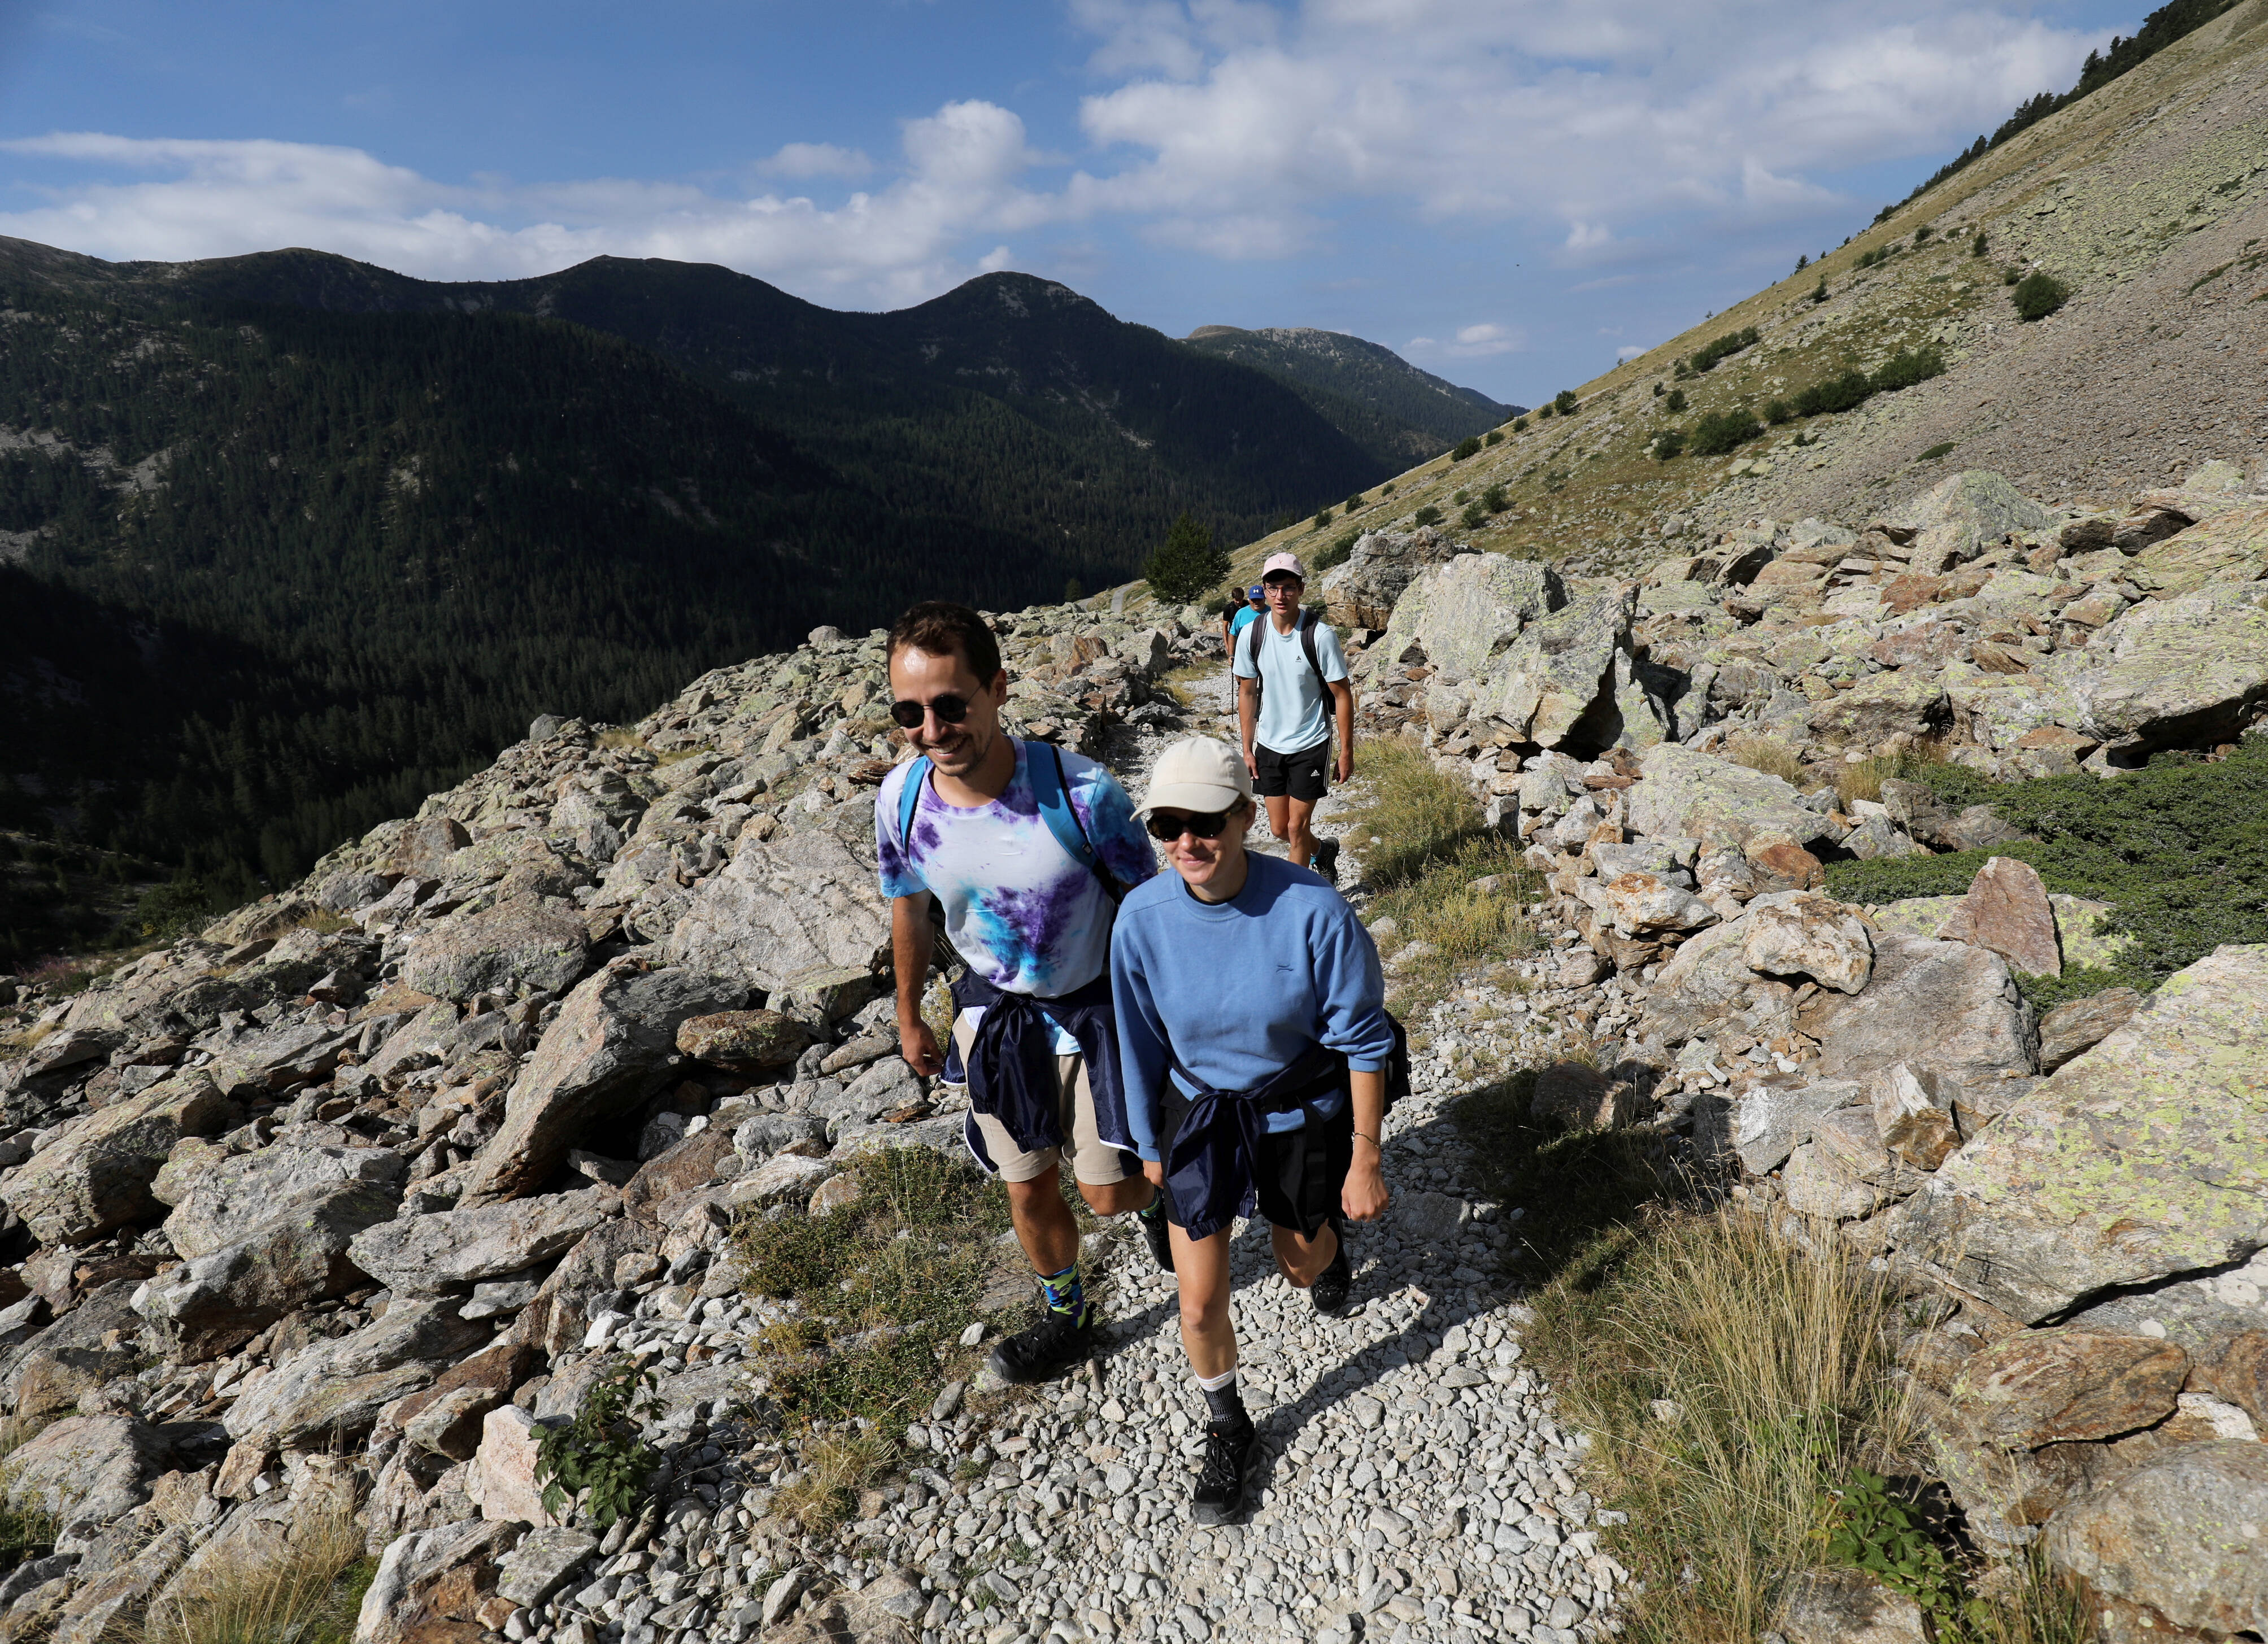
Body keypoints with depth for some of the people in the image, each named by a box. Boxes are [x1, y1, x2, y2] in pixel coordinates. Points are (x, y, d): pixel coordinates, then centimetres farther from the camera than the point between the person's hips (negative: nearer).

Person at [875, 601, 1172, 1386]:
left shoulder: (1082, 793, -31)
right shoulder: (901, 799, -19)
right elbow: (909, 911, 1)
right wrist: (910, 1017, 13)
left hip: (1092, 1004, -3)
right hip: (992, 1009, 3)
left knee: (1108, 1195, 5)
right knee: (1029, 1192, 16)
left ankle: (1154, 1190, 44)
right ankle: (1066, 1318, 45)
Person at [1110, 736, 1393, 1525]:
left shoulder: (1312, 910, -29)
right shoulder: (1143, 917, -21)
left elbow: (1363, 1039, -15)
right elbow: (1141, 1042, -4)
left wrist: (1366, 1160, -9)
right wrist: (1149, 1144, 8)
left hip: (1302, 1109, -1)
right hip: (1201, 1110, 1)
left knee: (1301, 1269, 22)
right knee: (1200, 1304, 2)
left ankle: (1328, 1236, 62)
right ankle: (1226, 1426, 34)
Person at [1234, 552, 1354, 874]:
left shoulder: (1321, 635, -16)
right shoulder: (1251, 636, -6)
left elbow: (1342, 694, -9)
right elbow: (1247, 693, 5)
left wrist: (1347, 751, -8)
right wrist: (1247, 749, 5)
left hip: (1311, 745, -4)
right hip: (1268, 744, 4)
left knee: (1296, 827, -1)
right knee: (1279, 828, 12)